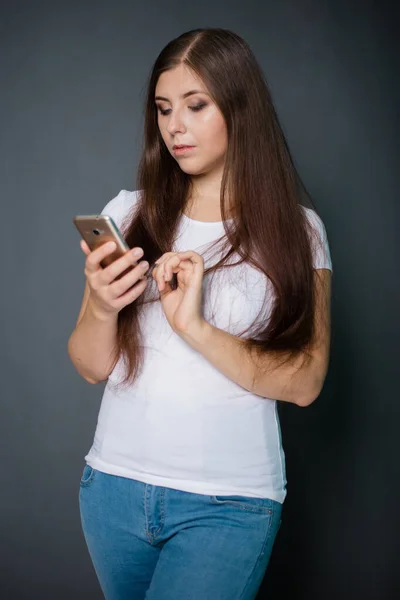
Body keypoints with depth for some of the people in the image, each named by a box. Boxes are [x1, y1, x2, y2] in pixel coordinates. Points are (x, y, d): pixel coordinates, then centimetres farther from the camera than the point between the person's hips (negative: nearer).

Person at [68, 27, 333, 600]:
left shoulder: (295, 231, -3)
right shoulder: (128, 214, 2)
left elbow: (305, 382, -10)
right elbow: (91, 367, 2)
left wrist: (196, 327, -22)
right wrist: (100, 308, -20)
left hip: (230, 504, -3)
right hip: (116, 485, 3)